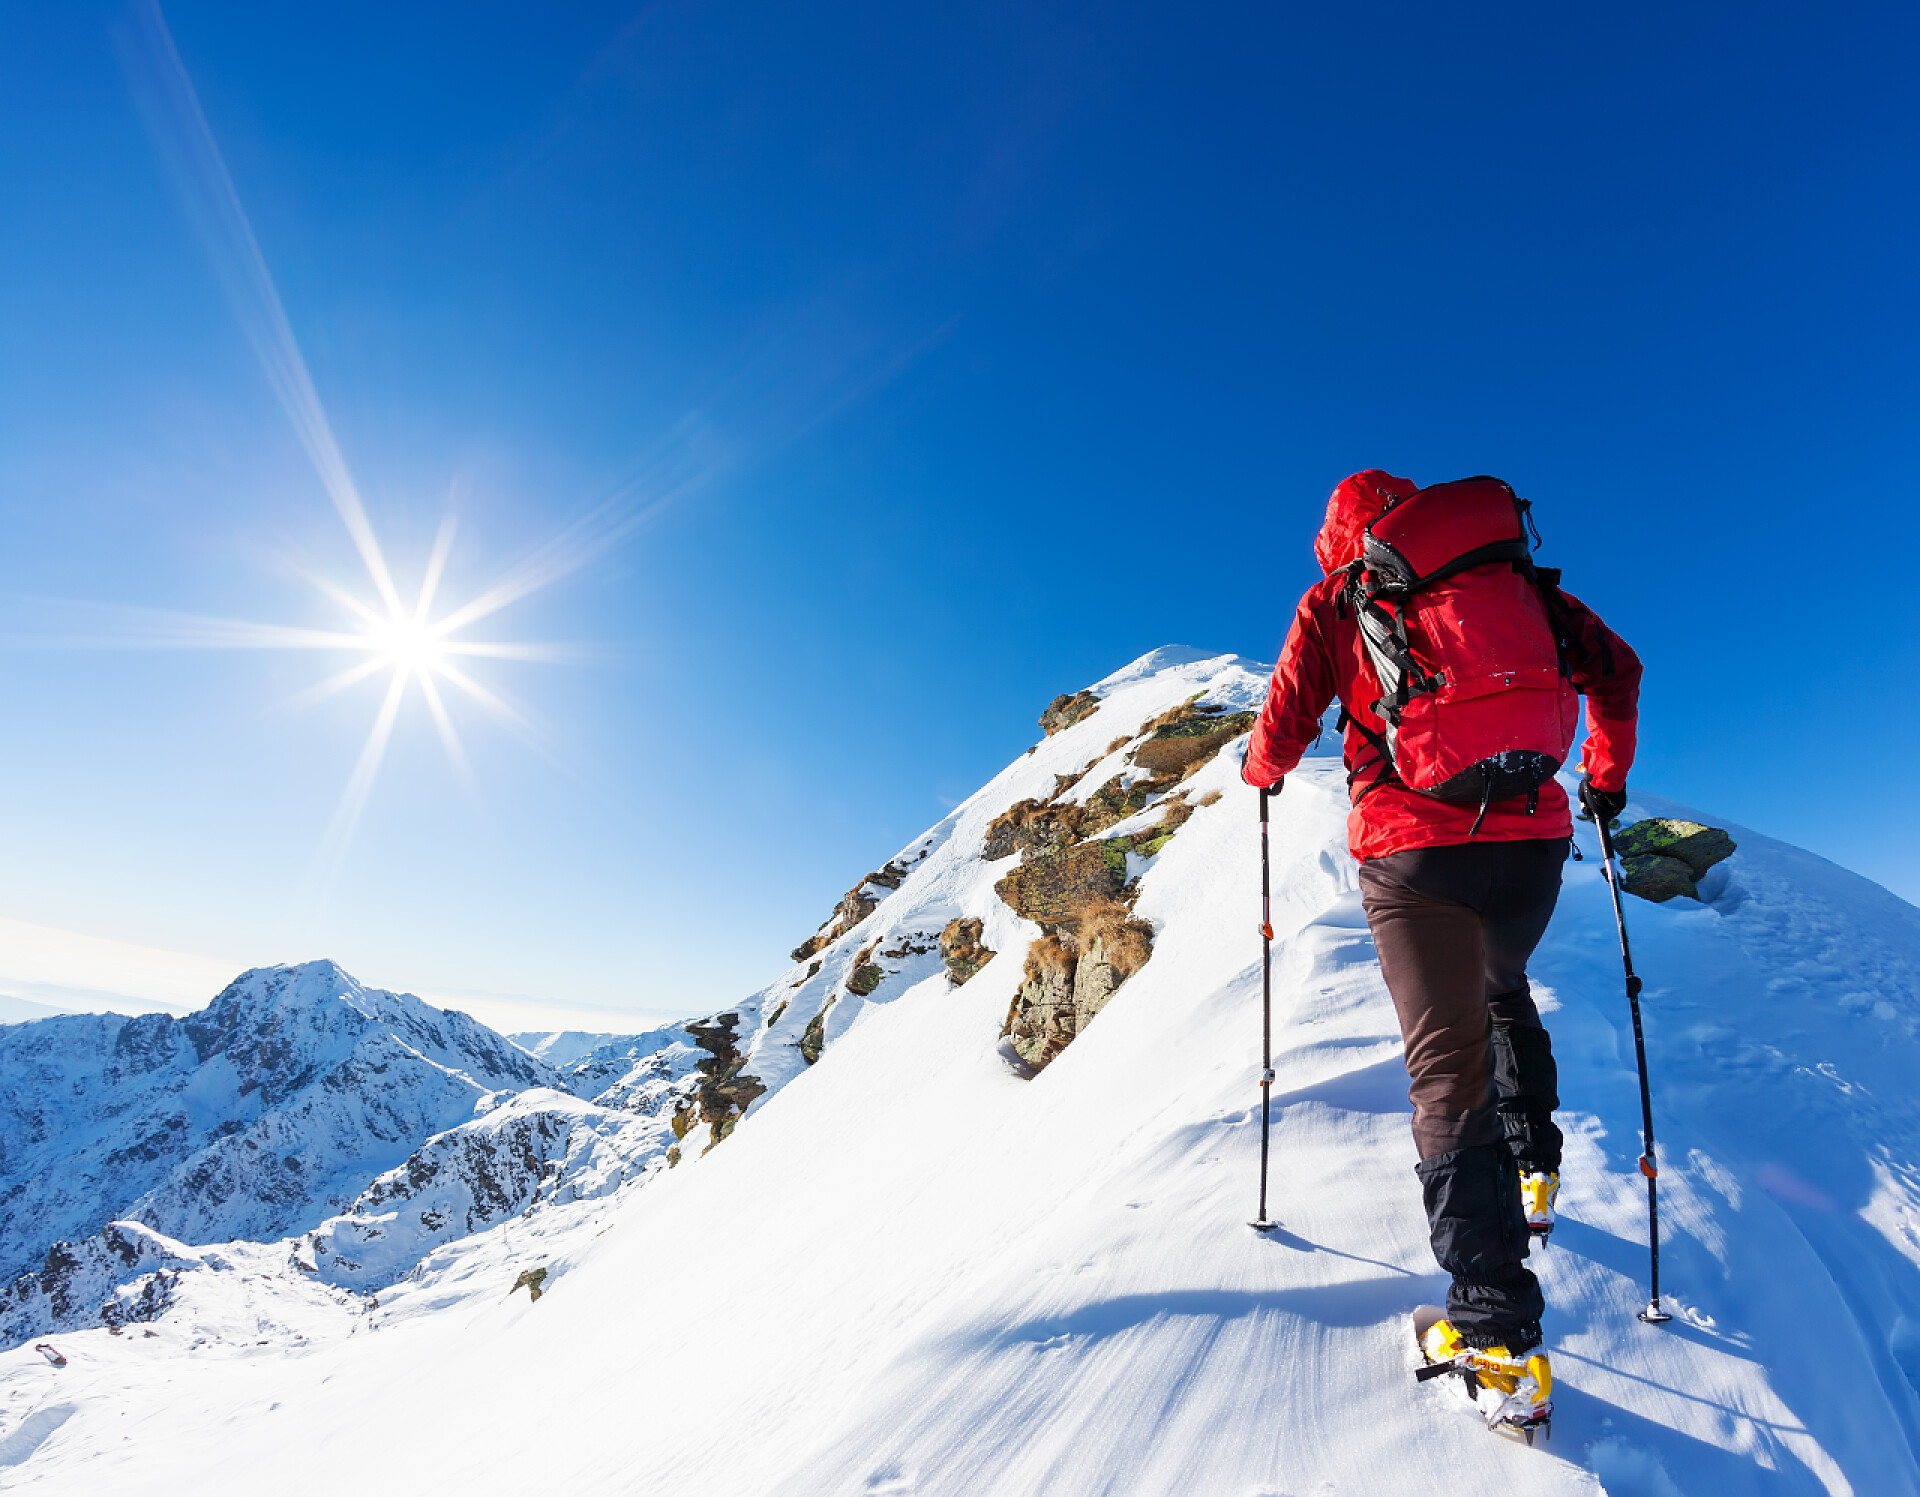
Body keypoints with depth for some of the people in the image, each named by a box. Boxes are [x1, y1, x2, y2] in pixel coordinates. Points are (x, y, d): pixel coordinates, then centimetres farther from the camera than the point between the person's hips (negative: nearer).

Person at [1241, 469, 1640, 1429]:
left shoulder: (1334, 600, 5)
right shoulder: (1505, 578, 13)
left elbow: (1282, 728, 0)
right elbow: (1614, 668, 16)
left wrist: (1260, 771, 23)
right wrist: (1607, 774, 31)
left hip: (1413, 848, -4)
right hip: (1534, 836, 4)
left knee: (1446, 1065, -1)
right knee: (1503, 991, 32)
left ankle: (1499, 1330, -2)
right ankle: (1536, 1169, 39)